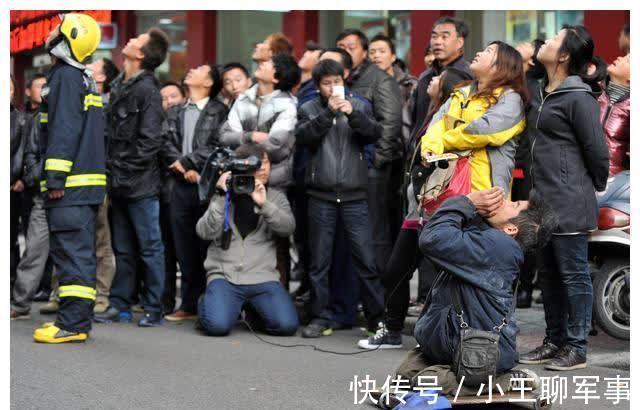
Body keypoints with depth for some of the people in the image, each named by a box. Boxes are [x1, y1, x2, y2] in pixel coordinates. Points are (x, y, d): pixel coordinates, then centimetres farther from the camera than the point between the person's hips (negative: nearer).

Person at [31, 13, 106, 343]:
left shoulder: (65, 76, -10)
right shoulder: (84, 79, 20)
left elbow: (64, 130, -18)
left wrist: (55, 178, -19)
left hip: (70, 183, -10)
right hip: (88, 182, 10)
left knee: (71, 251, -11)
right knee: (80, 251, 12)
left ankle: (72, 324, -12)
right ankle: (78, 318, 17)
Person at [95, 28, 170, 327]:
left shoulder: (147, 89, -11)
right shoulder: (118, 86, 13)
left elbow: (149, 140, -15)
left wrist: (126, 173, -13)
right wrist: (112, 170, 9)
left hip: (140, 184, -8)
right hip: (119, 183, 8)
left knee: (150, 248, 0)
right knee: (123, 249, 14)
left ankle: (154, 309, 5)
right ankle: (119, 305, 21)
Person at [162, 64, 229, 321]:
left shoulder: (219, 111, 3)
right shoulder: (176, 113, 19)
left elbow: (218, 146, -8)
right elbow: (168, 144, 7)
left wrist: (187, 161, -9)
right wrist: (186, 170, -8)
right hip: (182, 185, 5)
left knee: (209, 246, -5)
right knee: (185, 248, 5)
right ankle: (189, 304, 12)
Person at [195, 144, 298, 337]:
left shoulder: (276, 197, 14)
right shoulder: (224, 197, 10)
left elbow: (288, 227, -5)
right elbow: (205, 233, -4)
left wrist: (263, 204, -18)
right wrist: (222, 198, -13)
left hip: (262, 277, 2)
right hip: (224, 276, -1)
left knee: (287, 324, -19)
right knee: (217, 325, -25)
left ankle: (254, 310, 13)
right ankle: (207, 304, 11)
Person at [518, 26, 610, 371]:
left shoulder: (578, 98, -14)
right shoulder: (541, 93, 12)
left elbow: (597, 151, -13)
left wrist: (595, 187, 0)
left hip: (570, 205, -9)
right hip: (544, 201, 9)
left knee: (573, 275, -1)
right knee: (548, 274, 15)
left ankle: (576, 349, 7)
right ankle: (554, 341, 26)